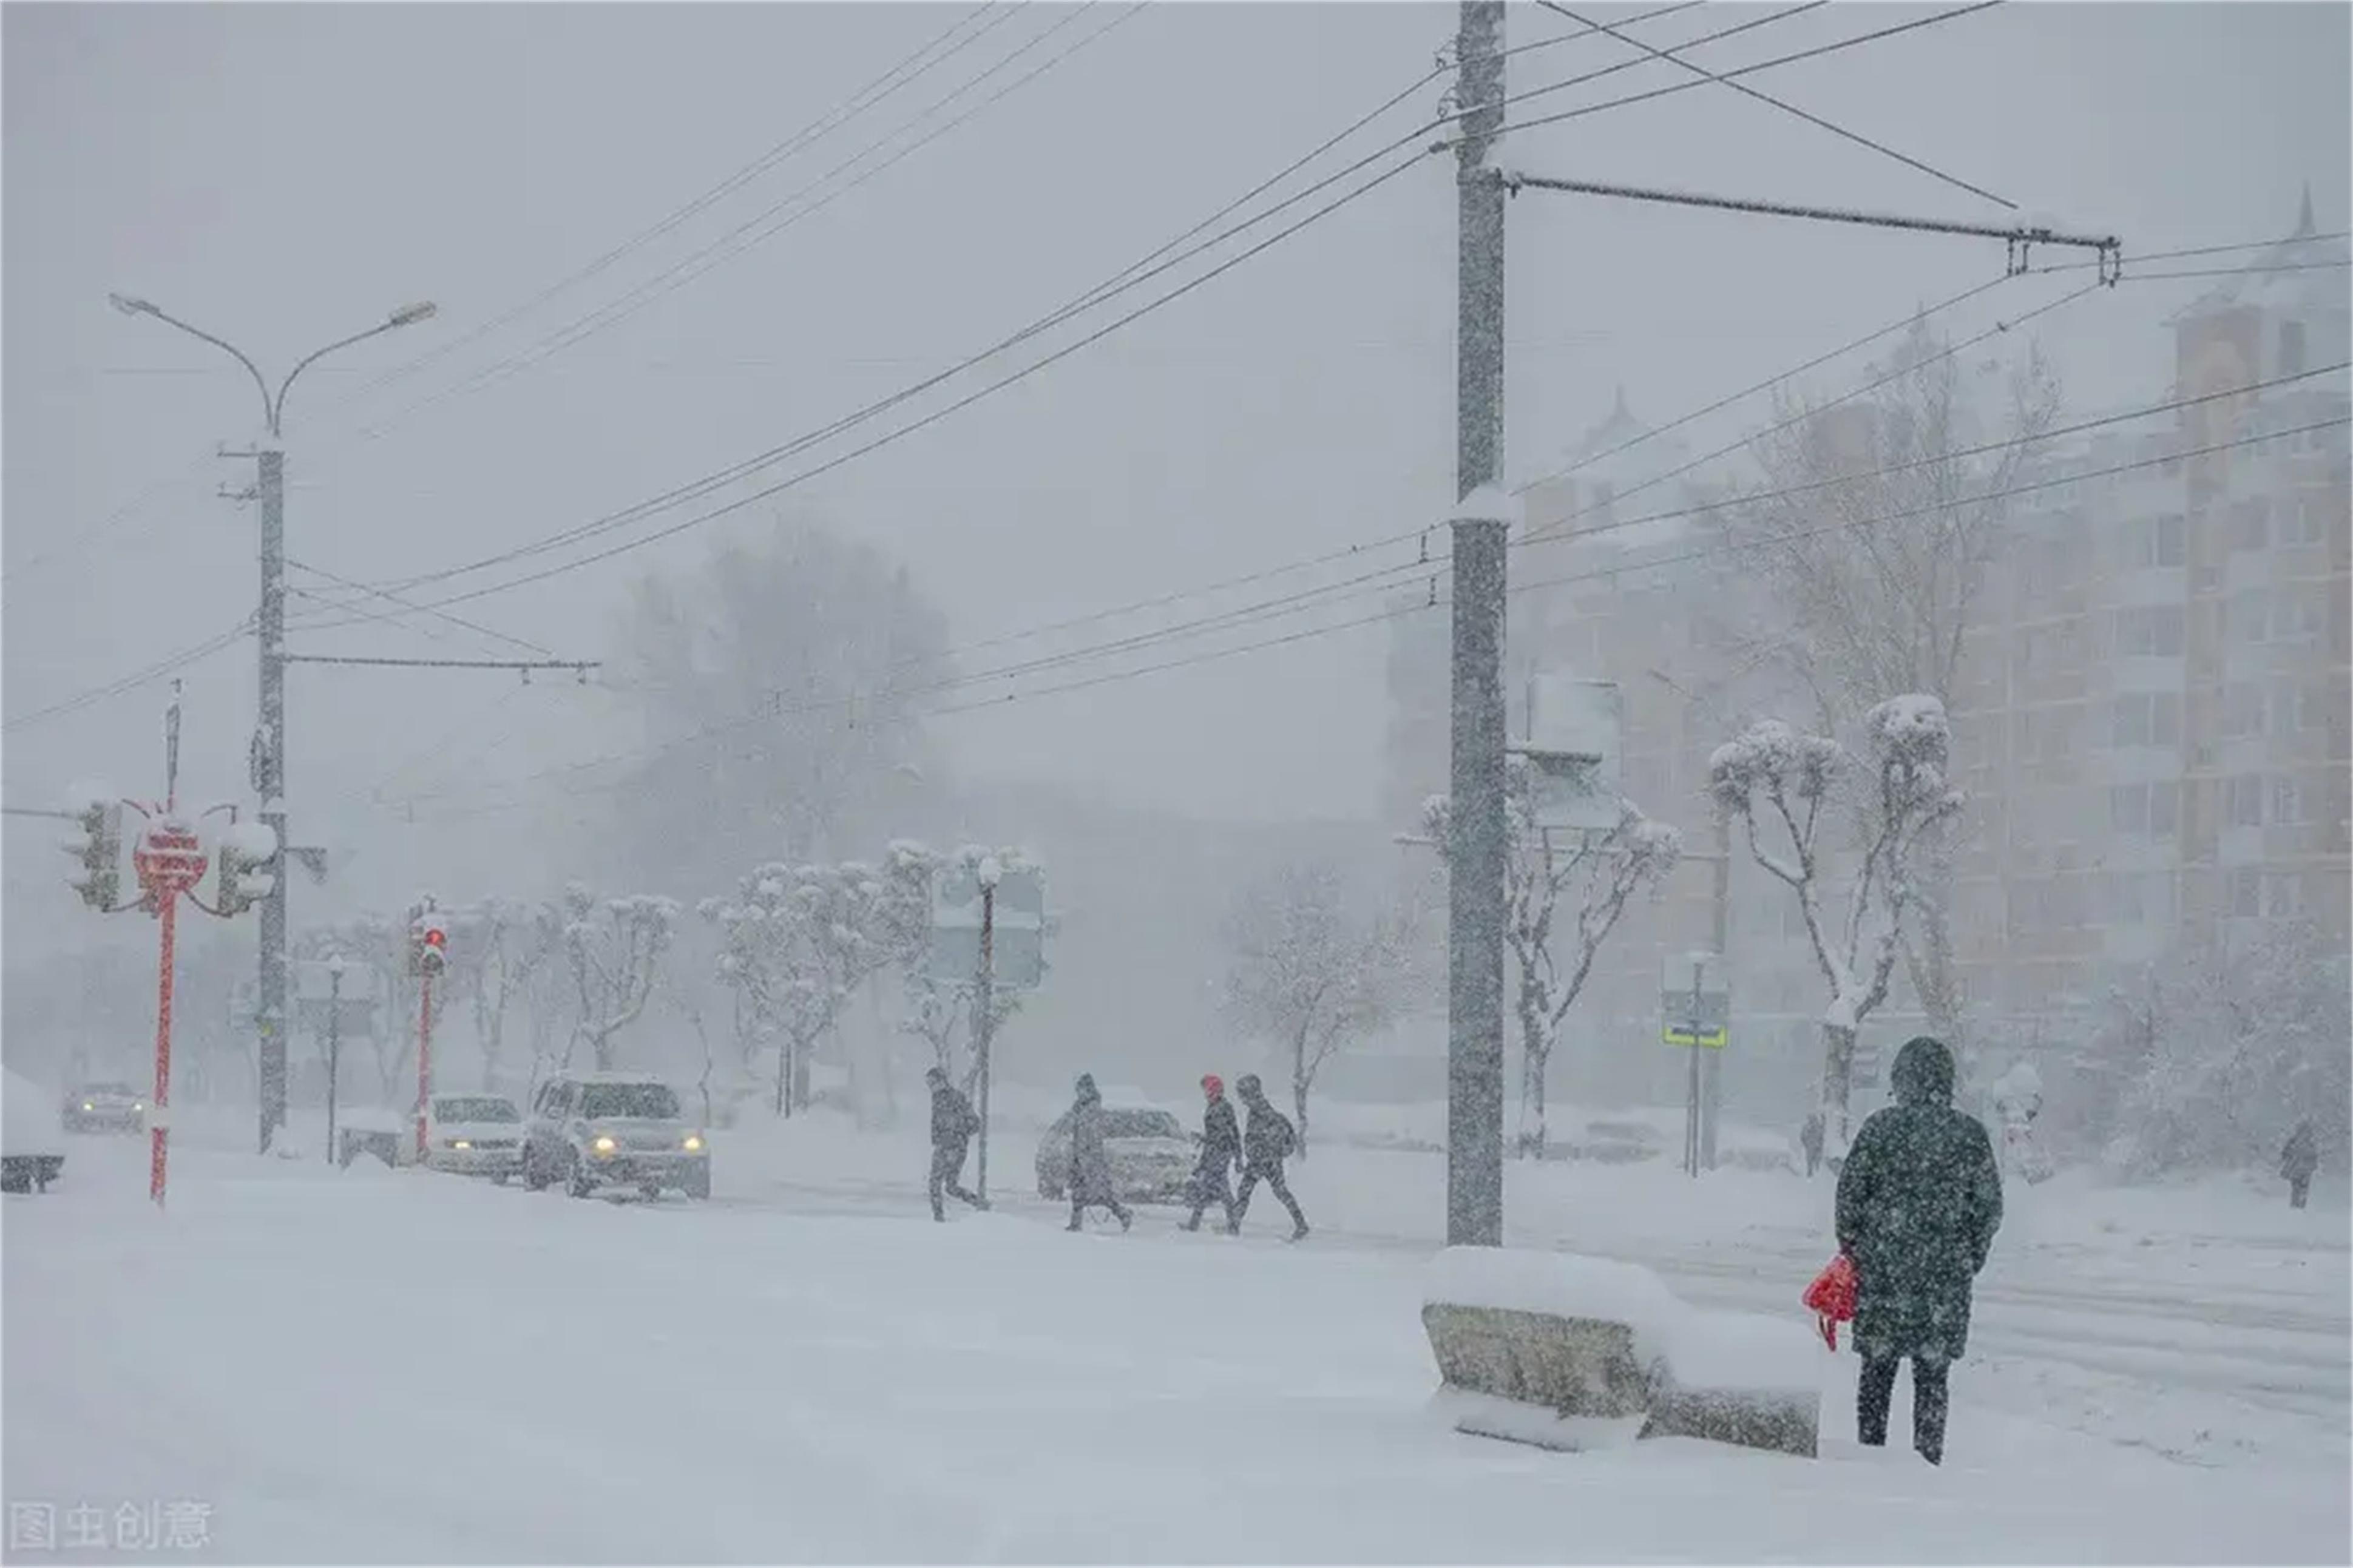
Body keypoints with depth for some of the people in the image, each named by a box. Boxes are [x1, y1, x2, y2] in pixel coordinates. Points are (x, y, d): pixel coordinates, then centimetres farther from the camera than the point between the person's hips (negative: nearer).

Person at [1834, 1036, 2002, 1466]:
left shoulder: (1881, 1127, -4)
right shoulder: (1971, 1134, 0)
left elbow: (1850, 1192, 0)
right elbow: (1990, 1208, 4)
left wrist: (1851, 1249, 14)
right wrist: (1971, 1260, 15)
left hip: (1882, 1266, -1)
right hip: (1947, 1271, 1)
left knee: (1878, 1368, 9)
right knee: (1933, 1373, 6)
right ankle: (1928, 1459, 5)